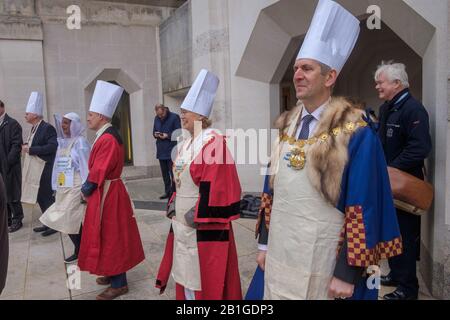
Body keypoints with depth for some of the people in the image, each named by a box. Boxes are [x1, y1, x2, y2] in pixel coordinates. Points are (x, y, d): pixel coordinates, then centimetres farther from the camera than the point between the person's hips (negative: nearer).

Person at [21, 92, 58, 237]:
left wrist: (30, 149, -20)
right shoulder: (35, 128, 13)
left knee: (47, 197, -1)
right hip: (35, 170, 9)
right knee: (40, 197, 14)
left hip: (45, 170, -9)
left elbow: (52, 146, -25)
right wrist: (27, 146, 3)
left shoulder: (47, 128, -15)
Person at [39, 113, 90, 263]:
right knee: (67, 221, 8)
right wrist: (56, 187, 11)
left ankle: (80, 251, 12)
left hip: (75, 189, -7)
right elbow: (58, 166, 15)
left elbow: (85, 167, -13)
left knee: (73, 221, -4)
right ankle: (79, 250, 22)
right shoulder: (62, 142, 12)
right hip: (63, 189, 7)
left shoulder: (80, 142, -9)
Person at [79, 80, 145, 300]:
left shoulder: (107, 139, -22)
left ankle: (119, 284, 11)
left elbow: (98, 172, -22)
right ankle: (114, 273, 32)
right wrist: (88, 189, 8)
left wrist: (85, 190, -7)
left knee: (111, 237, -1)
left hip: (107, 194, -10)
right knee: (108, 236, 18)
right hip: (104, 192, 10)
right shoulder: (105, 136, 11)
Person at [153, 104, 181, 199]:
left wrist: (167, 136, -20)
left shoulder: (174, 117, -8)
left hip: (171, 151, -6)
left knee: (173, 172, -3)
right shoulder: (157, 118, 11)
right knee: (164, 173, 13)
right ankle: (167, 192, 23)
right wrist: (155, 134, -4)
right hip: (161, 151, 6)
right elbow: (154, 132, 20)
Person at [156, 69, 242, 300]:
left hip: (204, 224, -9)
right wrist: (174, 203, 9)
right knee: (186, 270, 19)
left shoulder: (213, 142, -17)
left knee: (204, 275, 4)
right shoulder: (185, 143, 11)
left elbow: (216, 185, -22)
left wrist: (198, 214, -20)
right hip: (182, 219, 9)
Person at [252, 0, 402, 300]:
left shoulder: (356, 132, -13)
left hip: (324, 262, -5)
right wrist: (264, 243, 10)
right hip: (280, 255, 6)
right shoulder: (286, 125, 5)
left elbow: (363, 208, -15)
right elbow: (272, 190, 9)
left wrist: (348, 274, -14)